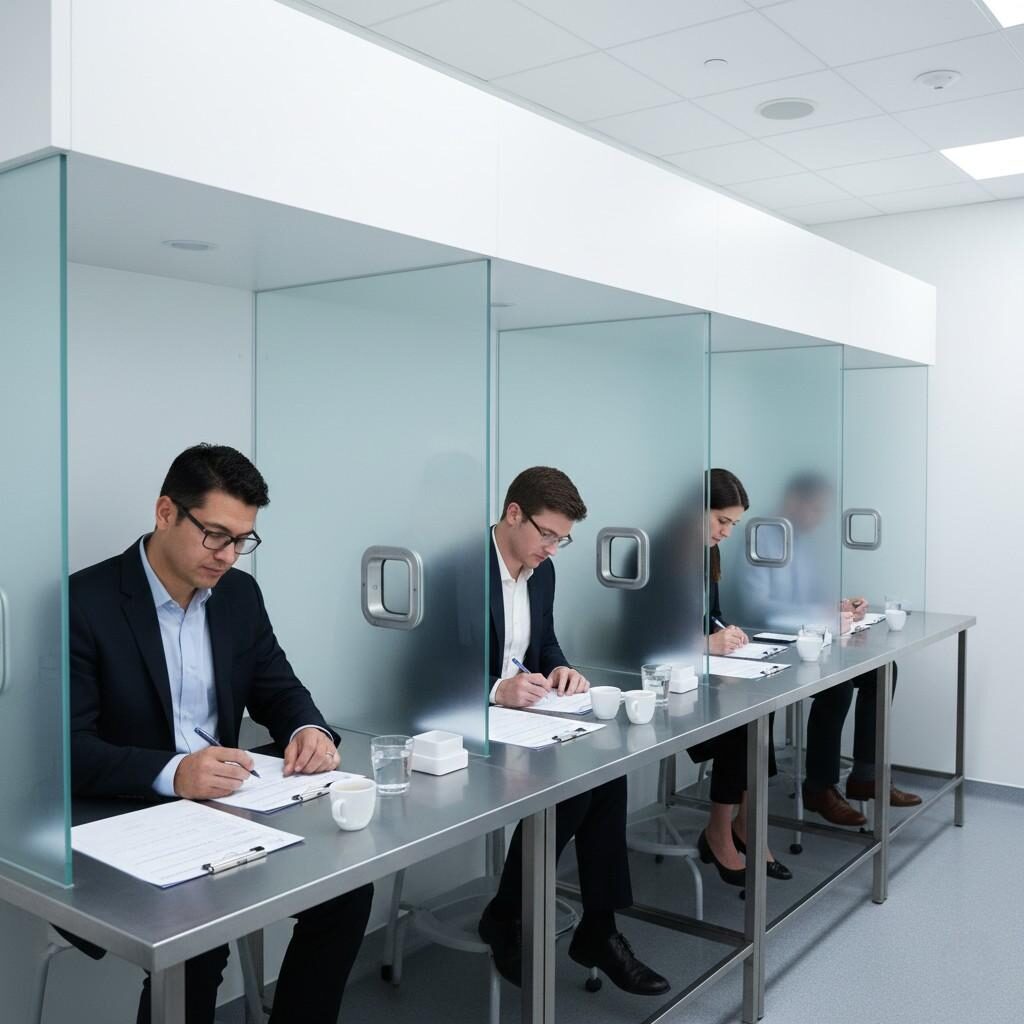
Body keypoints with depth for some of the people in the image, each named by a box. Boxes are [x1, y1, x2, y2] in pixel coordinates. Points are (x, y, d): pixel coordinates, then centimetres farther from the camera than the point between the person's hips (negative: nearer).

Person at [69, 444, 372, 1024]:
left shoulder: (240, 593, 5)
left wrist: (311, 730, -12)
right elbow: (67, 747, -19)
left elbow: (278, 689, 11)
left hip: (222, 806, 6)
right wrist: (172, 773, -34)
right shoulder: (85, 603, -14)